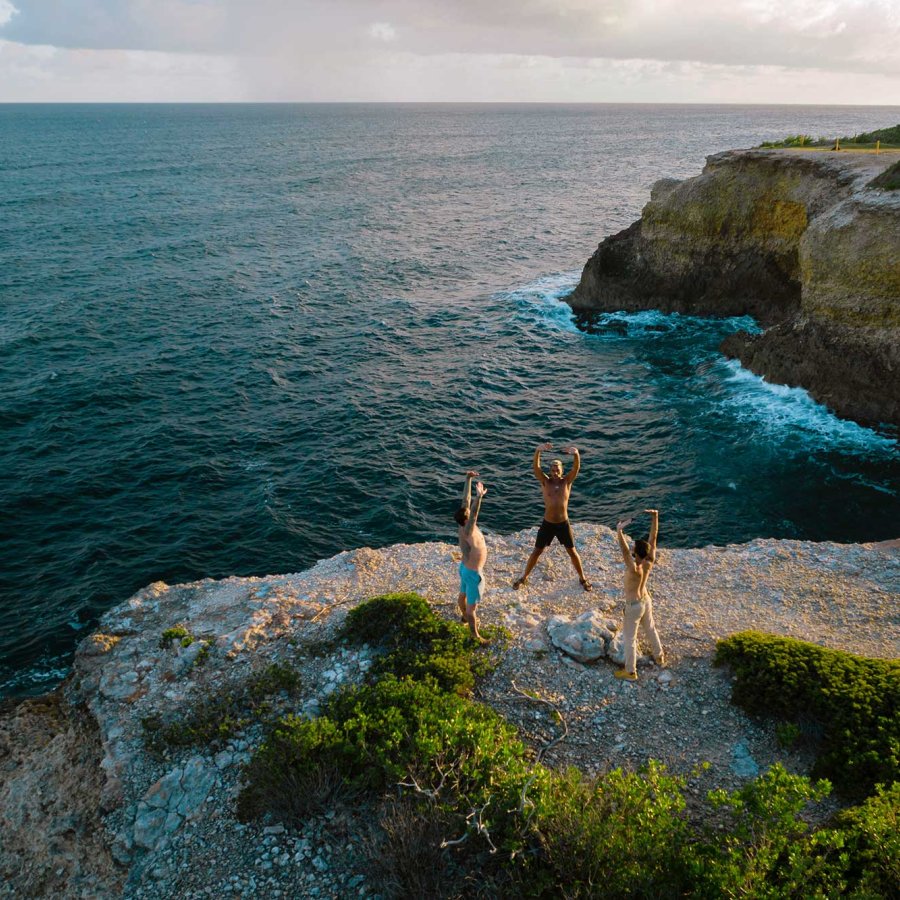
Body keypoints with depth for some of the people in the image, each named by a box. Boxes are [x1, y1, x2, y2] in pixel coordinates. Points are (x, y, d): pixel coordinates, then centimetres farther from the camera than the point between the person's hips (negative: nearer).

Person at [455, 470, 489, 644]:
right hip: (473, 573, -9)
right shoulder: (468, 532, -36)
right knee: (472, 605, 7)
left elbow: (466, 500, -12)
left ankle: (465, 617, 55)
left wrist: (468, 479, -14)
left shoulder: (464, 525, -14)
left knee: (463, 594, 30)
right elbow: (474, 517, -56)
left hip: (465, 568, 9)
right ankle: (475, 635, 22)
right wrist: (479, 498, -68)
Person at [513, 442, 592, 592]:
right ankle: (524, 578, 26)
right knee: (536, 552, 10)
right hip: (547, 524, 0)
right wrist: (538, 451, -43)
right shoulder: (545, 481, -7)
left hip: (564, 524, 0)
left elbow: (576, 468, -23)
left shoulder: (567, 481, -6)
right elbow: (535, 467, -23)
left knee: (572, 552, 13)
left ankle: (583, 579, 32)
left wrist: (576, 453, -45)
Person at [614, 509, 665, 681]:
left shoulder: (635, 570, -37)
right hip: (646, 601, 7)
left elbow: (624, 551, -53)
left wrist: (619, 531, -62)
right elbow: (653, 537, -18)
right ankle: (659, 657, 50)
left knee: (630, 638, 10)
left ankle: (630, 672, 23)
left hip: (634, 606, -7)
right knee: (650, 629, 29)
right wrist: (655, 516, -21)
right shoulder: (650, 562, -19)